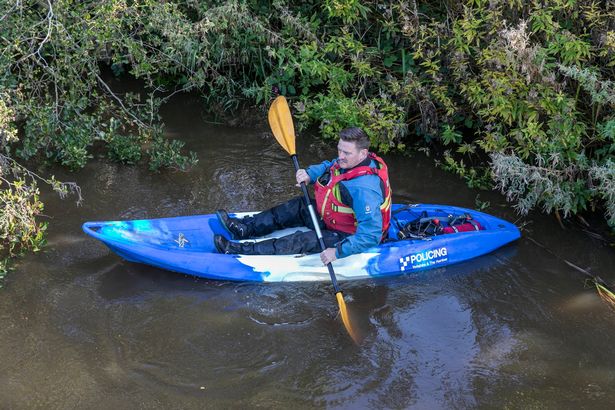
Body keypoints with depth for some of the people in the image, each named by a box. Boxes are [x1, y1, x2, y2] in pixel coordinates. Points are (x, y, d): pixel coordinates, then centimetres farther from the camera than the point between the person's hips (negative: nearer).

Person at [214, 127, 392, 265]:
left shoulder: (364, 189, -37)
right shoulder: (349, 162, -7)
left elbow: (371, 235, -38)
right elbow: (328, 166, 15)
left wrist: (339, 251, -39)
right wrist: (310, 174, -6)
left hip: (349, 237, -10)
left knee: (302, 241, -17)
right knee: (297, 206, 10)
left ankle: (241, 251, -13)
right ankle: (245, 229, 11)